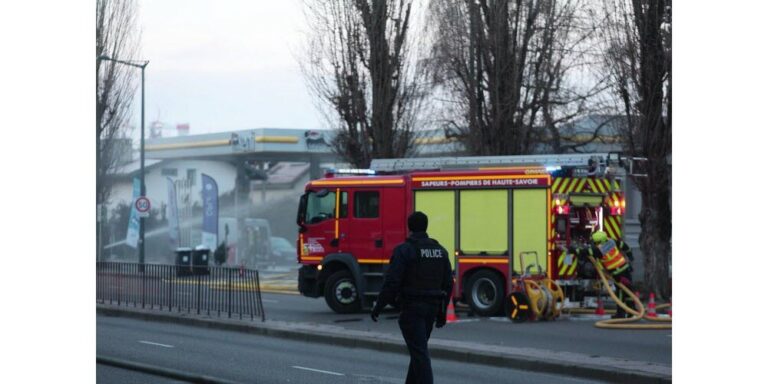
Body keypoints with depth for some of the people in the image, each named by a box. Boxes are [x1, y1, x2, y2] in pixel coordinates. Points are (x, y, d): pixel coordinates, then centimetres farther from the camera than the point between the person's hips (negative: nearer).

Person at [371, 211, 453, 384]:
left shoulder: (404, 250, -11)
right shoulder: (440, 250, 8)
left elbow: (391, 282, -16)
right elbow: (448, 284, 10)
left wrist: (378, 308, -8)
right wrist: (442, 312, 17)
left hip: (411, 307, -6)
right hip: (432, 307, 6)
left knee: (419, 352, -8)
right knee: (418, 349, 19)